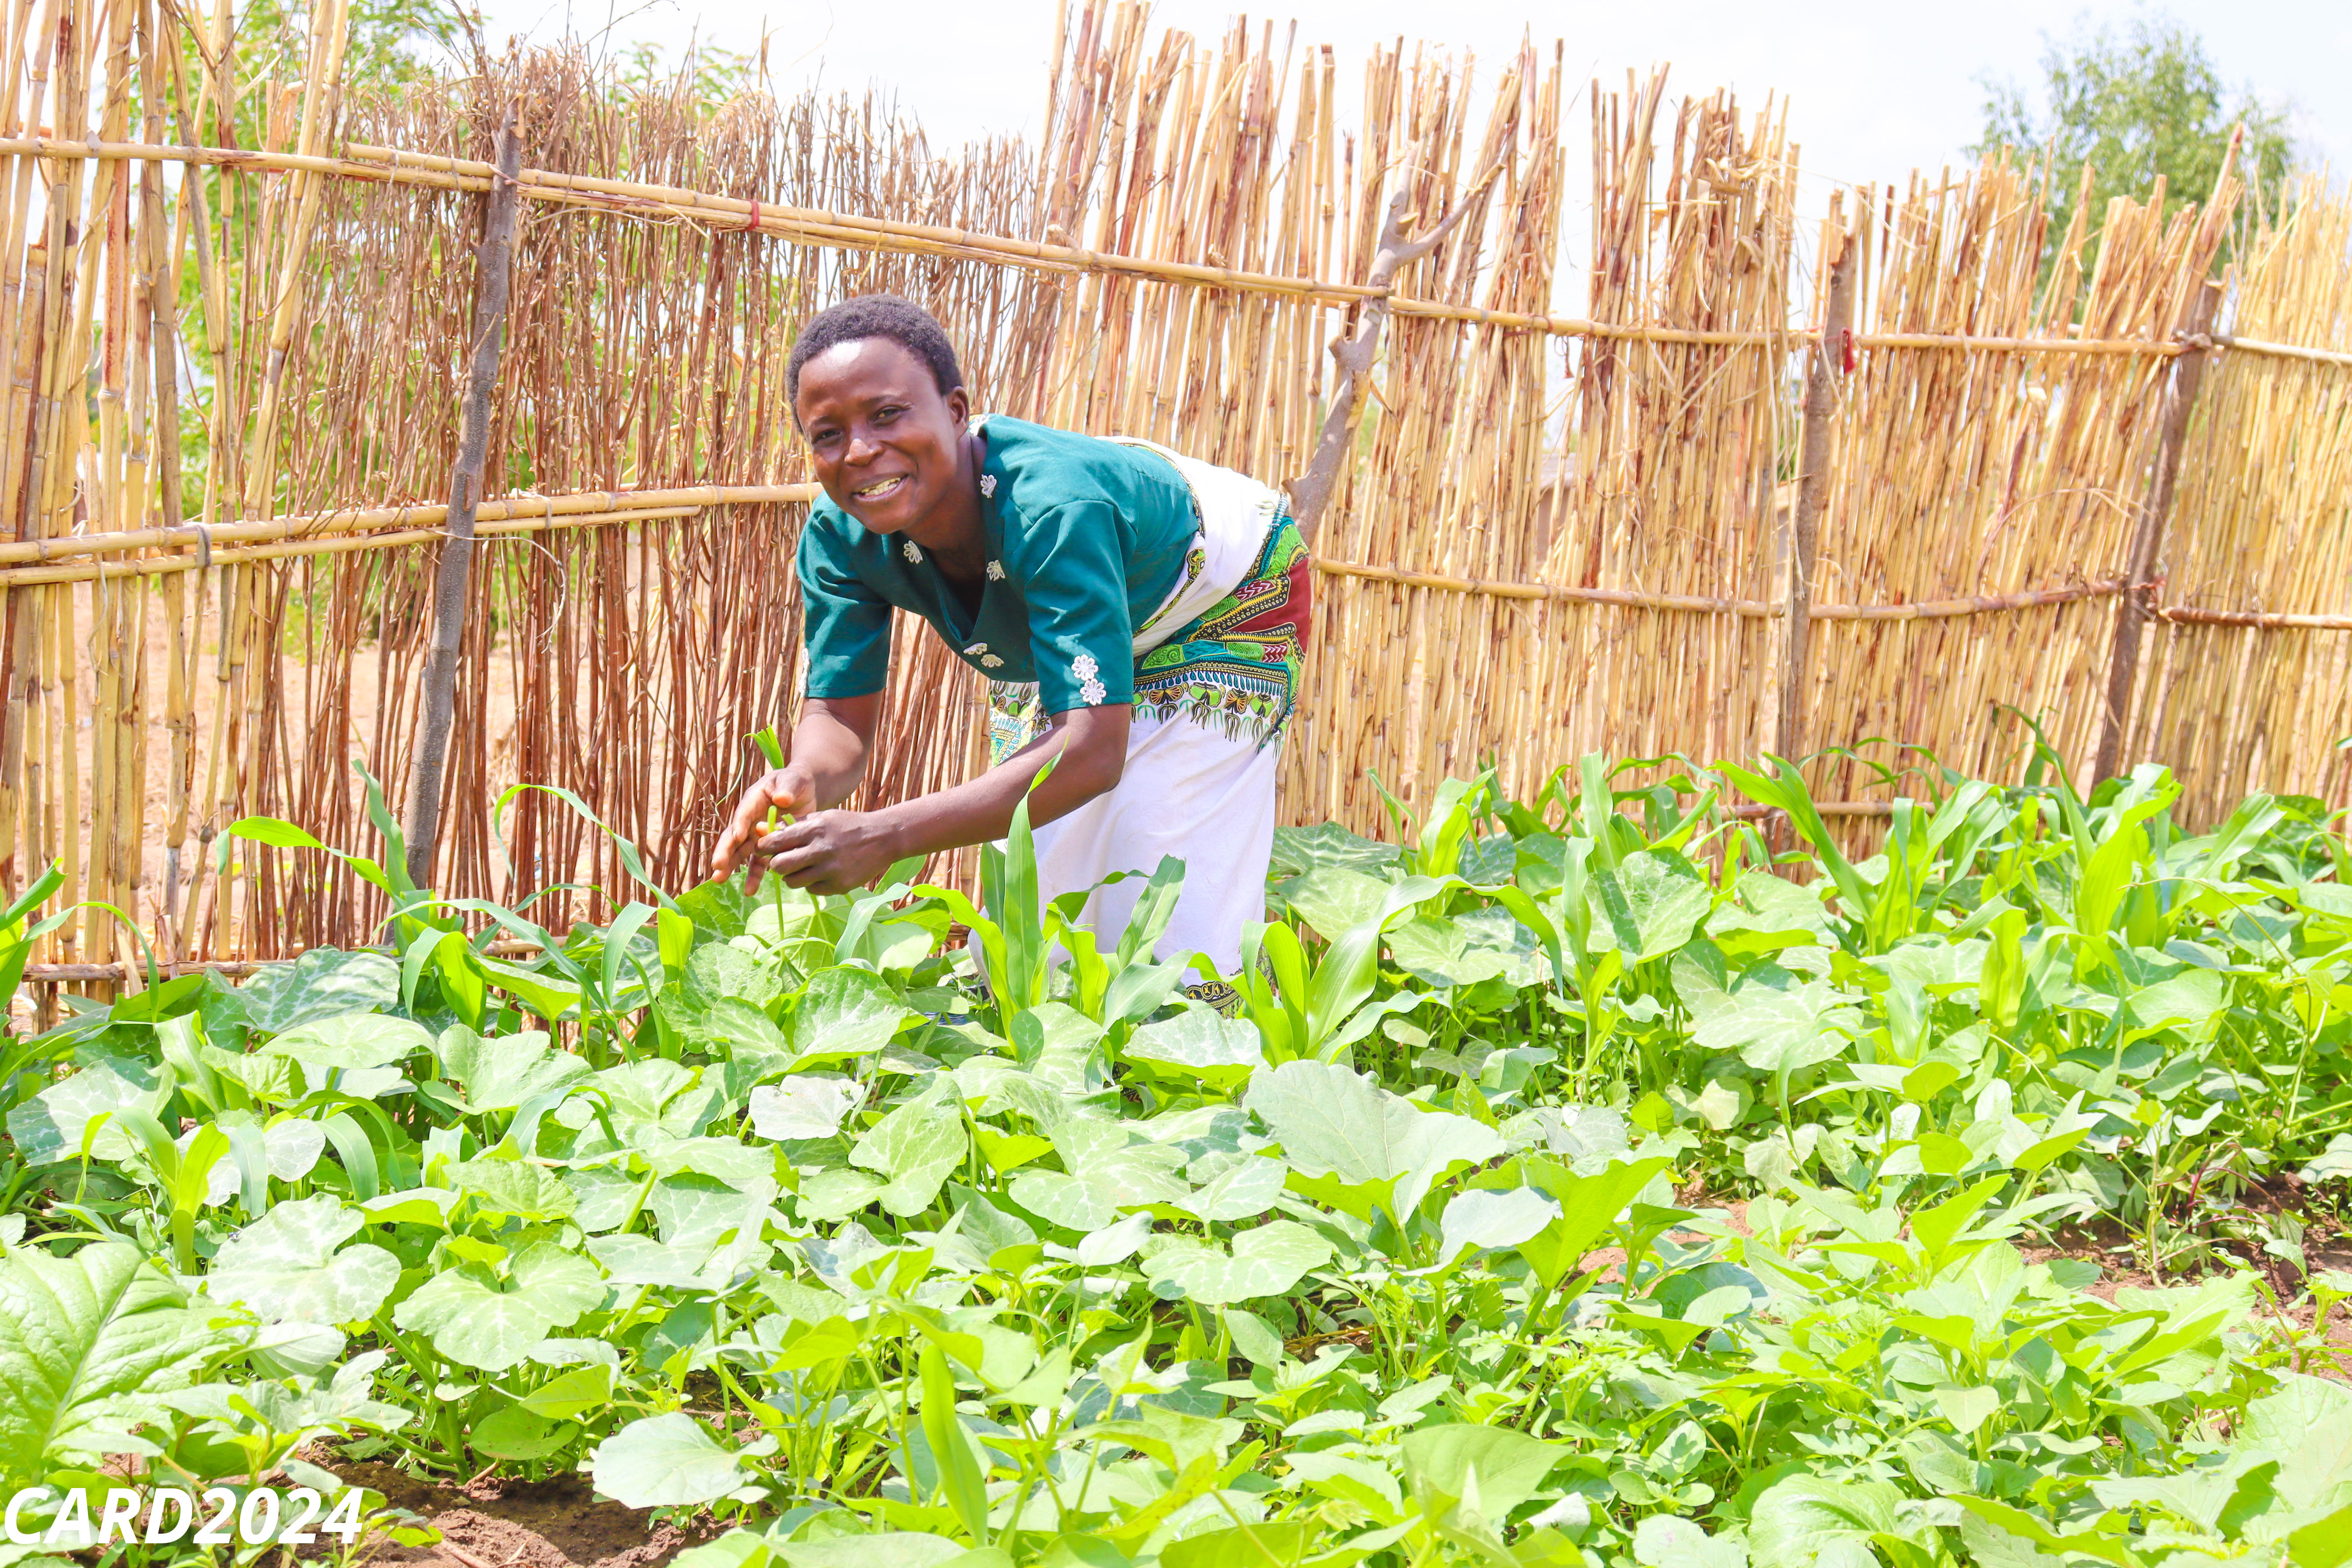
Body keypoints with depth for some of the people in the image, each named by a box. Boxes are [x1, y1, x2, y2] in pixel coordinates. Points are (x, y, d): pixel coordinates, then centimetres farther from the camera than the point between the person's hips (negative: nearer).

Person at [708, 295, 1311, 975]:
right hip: (1048, 644, 5)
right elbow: (840, 715, -18)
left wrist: (886, 836, -57)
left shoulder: (1052, 507, -43)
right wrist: (802, 783, -44)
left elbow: (1094, 752, -49)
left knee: (1177, 922, -14)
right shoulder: (840, 536, -24)